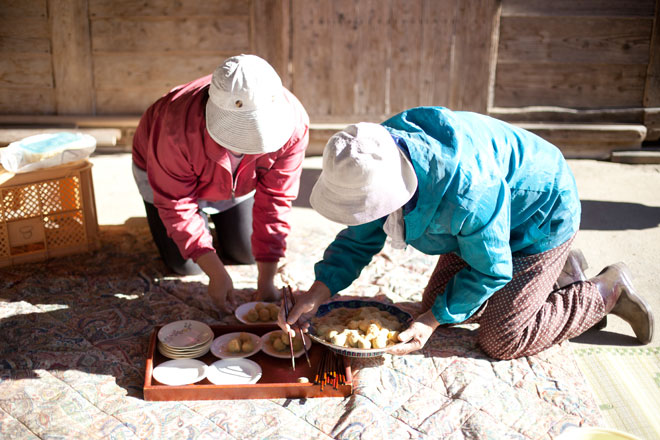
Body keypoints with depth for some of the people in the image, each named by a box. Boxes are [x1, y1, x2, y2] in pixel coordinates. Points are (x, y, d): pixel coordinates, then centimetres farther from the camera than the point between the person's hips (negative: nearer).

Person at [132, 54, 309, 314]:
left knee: (247, 254, 3)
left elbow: (275, 200, -28)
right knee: (185, 266, -4)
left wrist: (266, 280, -27)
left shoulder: (293, 123, -37)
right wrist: (217, 274, -32)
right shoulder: (179, 127, -44)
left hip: (241, 182, 3)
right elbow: (177, 205, -31)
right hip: (164, 174, -2)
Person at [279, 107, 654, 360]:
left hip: (541, 216, -8)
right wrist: (320, 290, -21)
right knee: (434, 301, 12)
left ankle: (609, 291, 13)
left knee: (501, 341, -7)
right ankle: (559, 269, 21)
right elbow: (359, 239, -8)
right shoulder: (377, 158, -20)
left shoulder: (465, 191, -44)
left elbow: (489, 271, -27)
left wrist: (433, 321, -23)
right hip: (490, 218, 8)